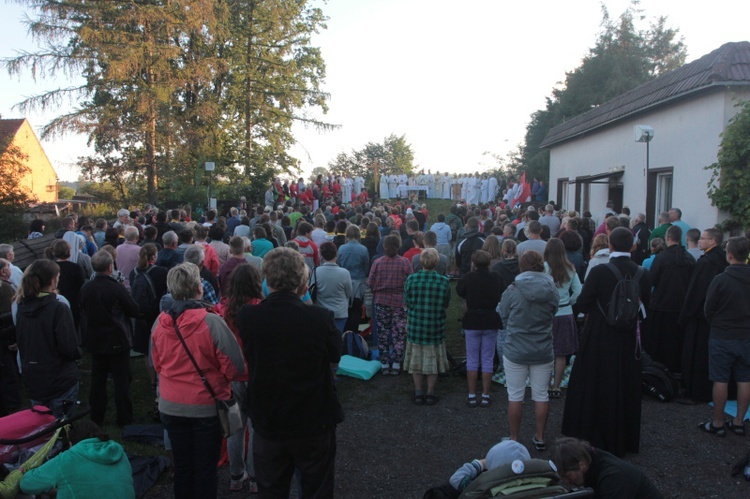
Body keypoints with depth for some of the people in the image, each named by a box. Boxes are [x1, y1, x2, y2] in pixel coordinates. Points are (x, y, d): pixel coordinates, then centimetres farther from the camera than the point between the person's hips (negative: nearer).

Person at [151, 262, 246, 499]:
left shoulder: (160, 323, -8)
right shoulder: (212, 322, -21)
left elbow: (156, 364, 8)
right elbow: (235, 367, -18)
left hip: (171, 406, 4)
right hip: (207, 407, -4)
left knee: (182, 466, 18)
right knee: (206, 469, 12)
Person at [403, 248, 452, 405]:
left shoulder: (411, 279, -11)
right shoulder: (444, 281, -12)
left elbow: (406, 303, -2)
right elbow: (446, 304, -1)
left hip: (415, 326, 1)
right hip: (436, 327, 0)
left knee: (416, 360, 13)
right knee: (433, 361, 13)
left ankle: (418, 393, 20)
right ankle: (430, 393, 21)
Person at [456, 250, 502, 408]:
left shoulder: (468, 278, -11)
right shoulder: (496, 278, -6)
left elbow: (459, 291, 5)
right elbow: (501, 297, 6)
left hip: (472, 322, -1)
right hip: (491, 322, 1)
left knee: (472, 360, 8)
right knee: (487, 360, 8)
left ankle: (472, 396, 11)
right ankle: (485, 396, 11)